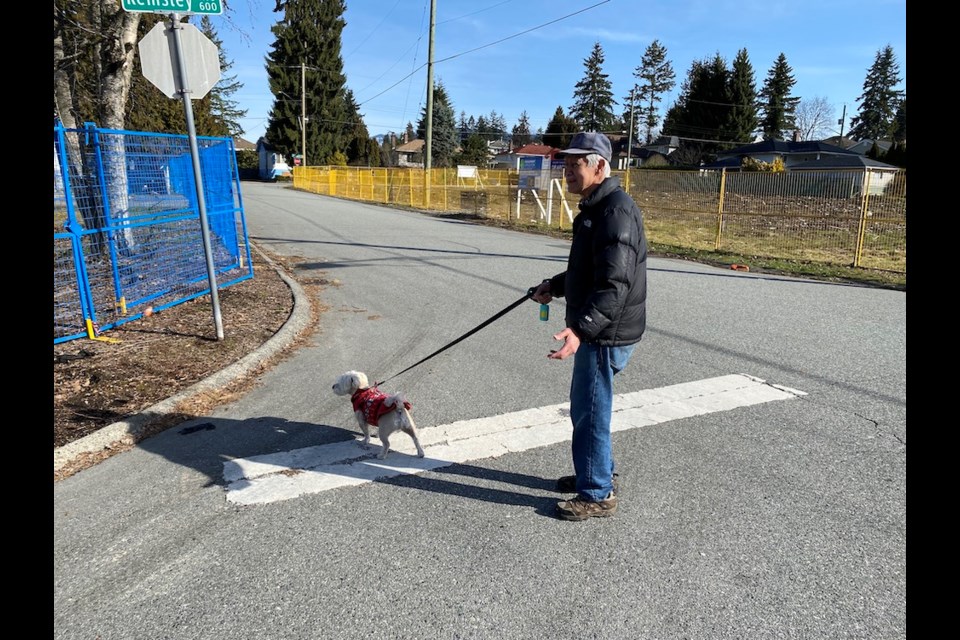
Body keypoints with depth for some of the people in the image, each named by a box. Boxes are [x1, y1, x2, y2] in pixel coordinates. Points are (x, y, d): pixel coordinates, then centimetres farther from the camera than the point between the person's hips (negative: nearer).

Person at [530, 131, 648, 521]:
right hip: (595, 330, 11)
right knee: (584, 406, 21)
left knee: (591, 412, 0)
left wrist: (580, 329, -37)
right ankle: (596, 473, 38)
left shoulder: (616, 211, -21)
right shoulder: (595, 207, 13)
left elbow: (614, 284, -29)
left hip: (606, 334, -11)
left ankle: (598, 495, 16)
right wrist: (555, 286, 22)